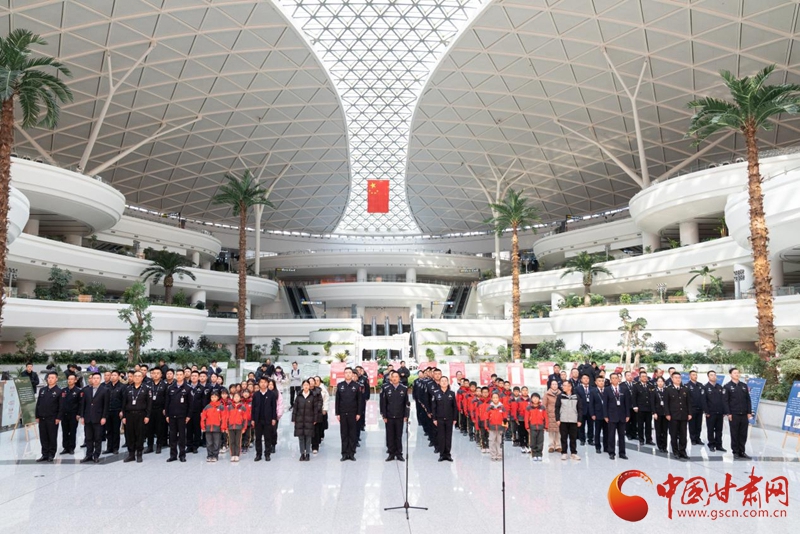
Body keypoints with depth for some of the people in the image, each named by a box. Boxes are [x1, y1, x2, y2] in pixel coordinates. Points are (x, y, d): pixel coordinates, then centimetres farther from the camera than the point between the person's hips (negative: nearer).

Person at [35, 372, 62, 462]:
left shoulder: (59, 391, -5)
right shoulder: (42, 390, 11)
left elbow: (61, 406, -8)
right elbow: (38, 403, 13)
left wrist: (58, 418, -13)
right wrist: (37, 416, 6)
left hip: (52, 419, -5)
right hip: (42, 418, 5)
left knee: (52, 437, 2)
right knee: (43, 437, 9)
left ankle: (51, 455, 11)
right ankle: (44, 454, 18)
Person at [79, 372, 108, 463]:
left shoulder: (105, 390, -1)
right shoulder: (86, 390, 9)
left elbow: (106, 405, -4)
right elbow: (82, 404, 9)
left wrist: (104, 417, -9)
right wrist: (82, 416, 4)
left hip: (98, 418, -3)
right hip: (88, 418, 3)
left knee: (98, 438, 2)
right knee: (88, 438, 8)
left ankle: (96, 456, 9)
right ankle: (89, 455, 15)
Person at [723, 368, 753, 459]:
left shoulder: (744, 385, 12)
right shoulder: (727, 387, -1)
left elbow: (748, 399, 11)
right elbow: (725, 401, -5)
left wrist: (749, 412, 4)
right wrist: (728, 413, -11)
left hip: (744, 414, 4)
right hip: (733, 415, -4)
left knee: (743, 434, 6)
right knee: (734, 434, 3)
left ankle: (742, 451, 16)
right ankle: (735, 452, 11)